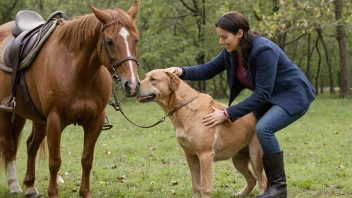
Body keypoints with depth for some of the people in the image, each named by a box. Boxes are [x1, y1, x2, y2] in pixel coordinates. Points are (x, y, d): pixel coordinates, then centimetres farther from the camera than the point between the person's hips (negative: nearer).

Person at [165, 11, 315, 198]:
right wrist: (182, 71, -20)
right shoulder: (231, 51, -6)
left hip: (294, 96, -9)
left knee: (263, 128, -27)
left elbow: (261, 94, -30)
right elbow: (208, 69, 0)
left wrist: (228, 114, -31)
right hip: (272, 98, 9)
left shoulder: (264, 51, -31)